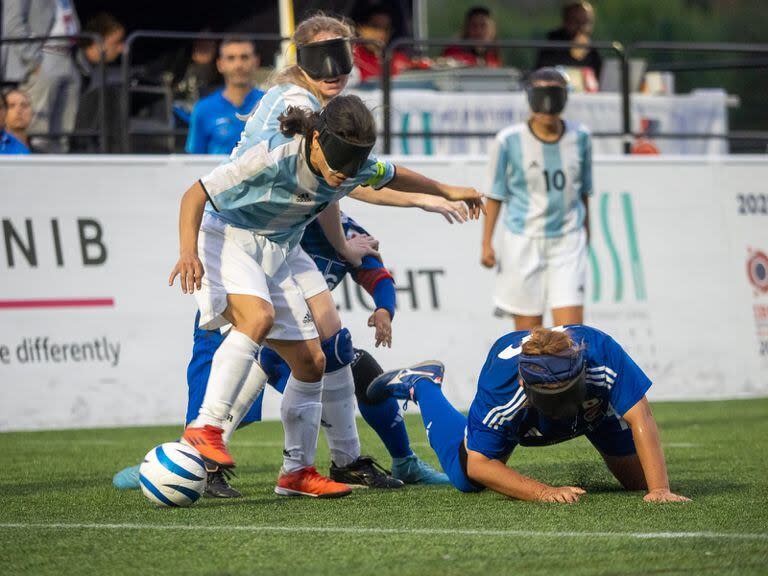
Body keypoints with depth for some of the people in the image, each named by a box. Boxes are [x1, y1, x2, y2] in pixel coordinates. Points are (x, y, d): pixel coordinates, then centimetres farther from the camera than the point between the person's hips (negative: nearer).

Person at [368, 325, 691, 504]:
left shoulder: (601, 353, -48)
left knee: (639, 479, 4)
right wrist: (543, 492, -53)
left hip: (596, 402, 2)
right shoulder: (501, 389, -47)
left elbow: (640, 419, -50)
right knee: (466, 480, 12)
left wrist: (659, 488, -62)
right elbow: (478, 464, -40)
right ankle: (422, 386, 34)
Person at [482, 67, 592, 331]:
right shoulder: (509, 141, -7)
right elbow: (495, 195, -1)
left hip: (568, 242, 2)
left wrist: (585, 232, 20)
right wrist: (486, 243, -4)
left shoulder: (579, 137, 1)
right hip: (523, 242, -2)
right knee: (528, 330, 1)